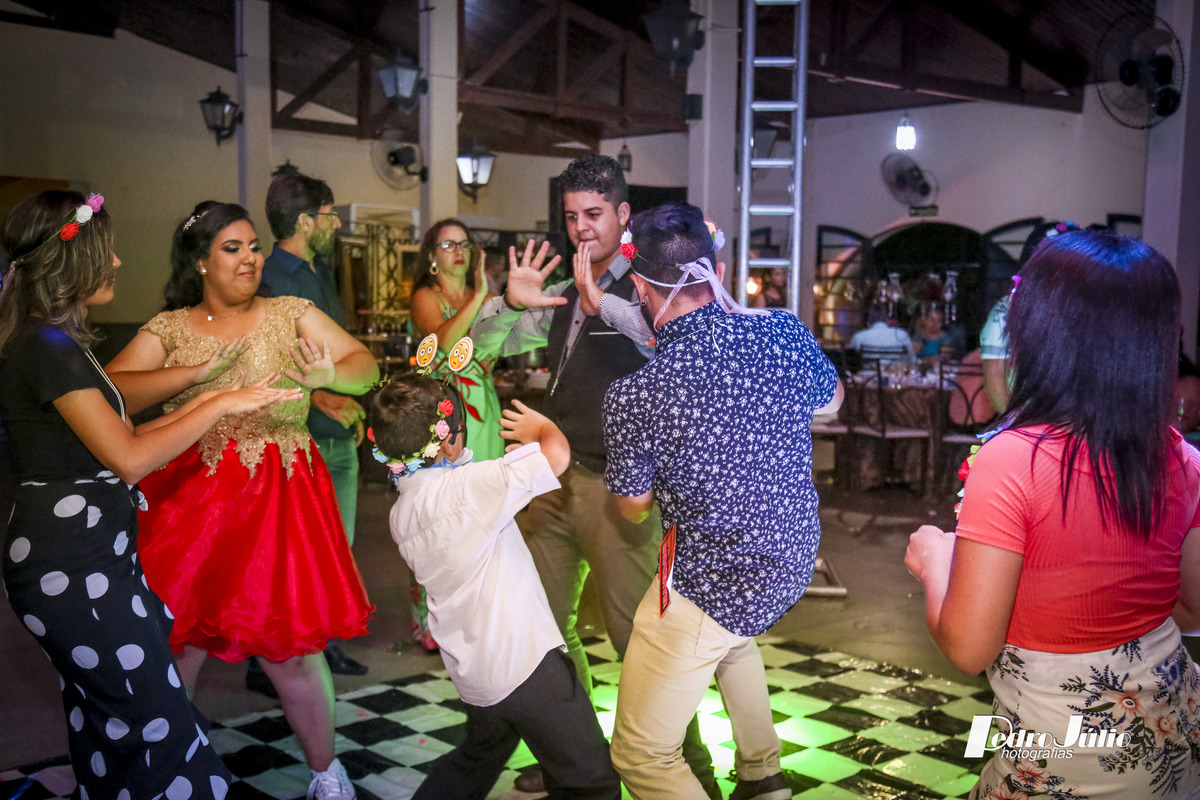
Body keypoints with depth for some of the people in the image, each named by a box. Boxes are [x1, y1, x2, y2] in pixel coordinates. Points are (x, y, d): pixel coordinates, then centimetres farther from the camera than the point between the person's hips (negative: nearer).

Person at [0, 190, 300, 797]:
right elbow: (130, 457, -19)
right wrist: (219, 405, -11)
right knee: (157, 722, -7)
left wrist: (200, 398, 12)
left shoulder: (54, 342, 14)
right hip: (72, 564, -10)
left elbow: (122, 438, 14)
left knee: (103, 717, 18)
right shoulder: (49, 347, -16)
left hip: (89, 552, 10)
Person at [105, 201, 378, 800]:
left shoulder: (291, 313, 6)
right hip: (190, 499, 1)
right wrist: (197, 373, -19)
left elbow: (367, 367, -1)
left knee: (291, 644, 2)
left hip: (277, 500, -1)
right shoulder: (169, 328, 6)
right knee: (172, 641, 6)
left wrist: (329, 375, -23)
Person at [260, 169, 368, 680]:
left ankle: (324, 643, 30)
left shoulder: (321, 270, 14)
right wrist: (321, 398, -30)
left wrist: (354, 408, 19)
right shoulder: (269, 282, -14)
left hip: (340, 438, 9)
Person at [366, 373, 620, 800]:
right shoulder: (467, 486, -21)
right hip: (526, 664, -9)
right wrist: (541, 426, -6)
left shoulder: (400, 513, 5)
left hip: (472, 668, 9)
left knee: (478, 759, 33)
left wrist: (507, 466, 18)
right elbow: (557, 454, -26)